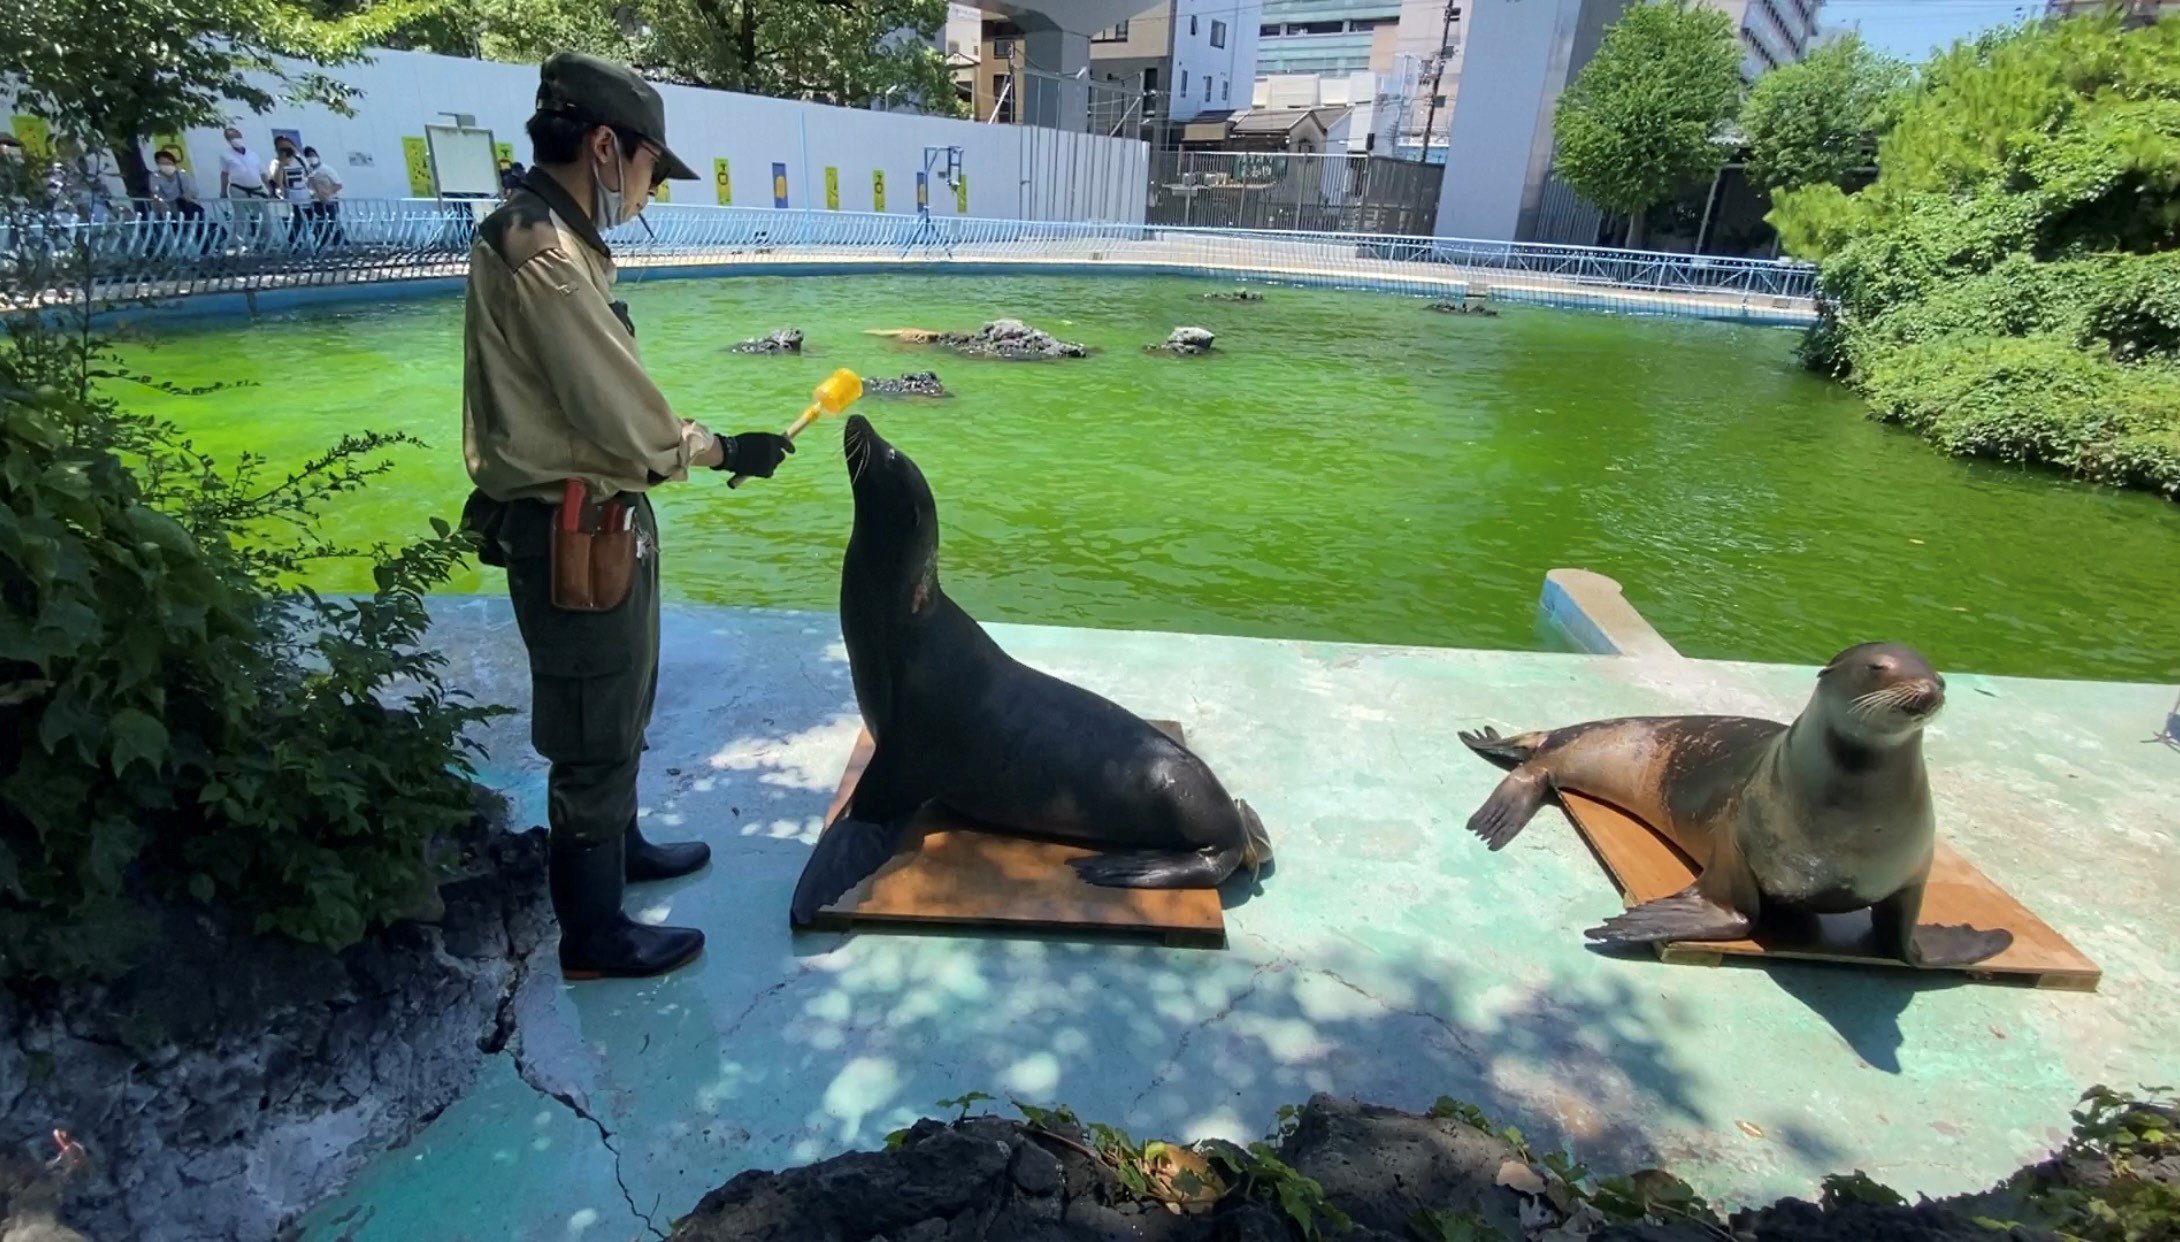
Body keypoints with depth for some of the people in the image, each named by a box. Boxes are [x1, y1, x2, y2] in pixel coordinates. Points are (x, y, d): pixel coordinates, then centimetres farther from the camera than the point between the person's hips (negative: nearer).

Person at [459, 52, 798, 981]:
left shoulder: (541, 241, 10)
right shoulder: (544, 255, -22)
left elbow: (592, 409, 10)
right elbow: (631, 431, -22)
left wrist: (702, 444, 10)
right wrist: (725, 450, -7)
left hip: (593, 527, 10)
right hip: (577, 539, -10)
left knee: (619, 714, 26)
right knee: (595, 738, 4)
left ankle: (619, 845, 47)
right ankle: (593, 935, 22)